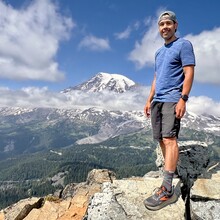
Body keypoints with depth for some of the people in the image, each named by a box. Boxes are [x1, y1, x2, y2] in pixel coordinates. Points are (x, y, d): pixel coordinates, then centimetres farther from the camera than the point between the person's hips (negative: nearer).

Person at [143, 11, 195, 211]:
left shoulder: (184, 45, 1)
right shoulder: (159, 52, 24)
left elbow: (189, 74, -9)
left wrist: (183, 99, -19)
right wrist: (149, 100, 19)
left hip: (172, 99, -8)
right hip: (157, 101, 8)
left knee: (169, 138, -17)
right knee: (162, 140, 7)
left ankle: (167, 190, -19)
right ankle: (170, 170, 20)